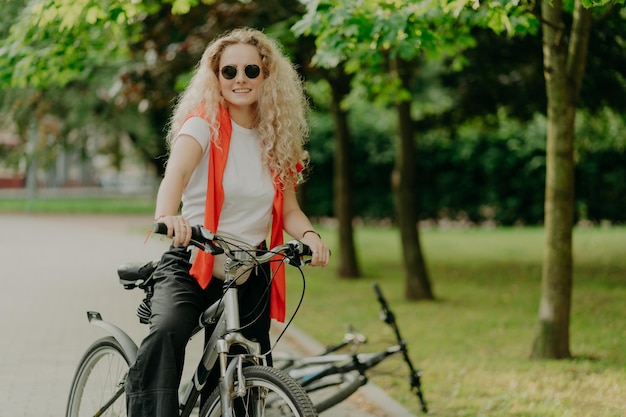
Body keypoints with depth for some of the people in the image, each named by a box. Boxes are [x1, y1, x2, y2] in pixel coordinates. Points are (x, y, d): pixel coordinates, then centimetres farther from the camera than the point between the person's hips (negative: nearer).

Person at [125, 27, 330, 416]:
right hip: (192, 263, -4)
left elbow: (289, 210, 3)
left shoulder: (277, 139, 7)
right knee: (166, 332, -35)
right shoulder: (204, 124, -8)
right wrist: (167, 215, -50)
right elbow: (177, 171, -28)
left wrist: (309, 235, -21)